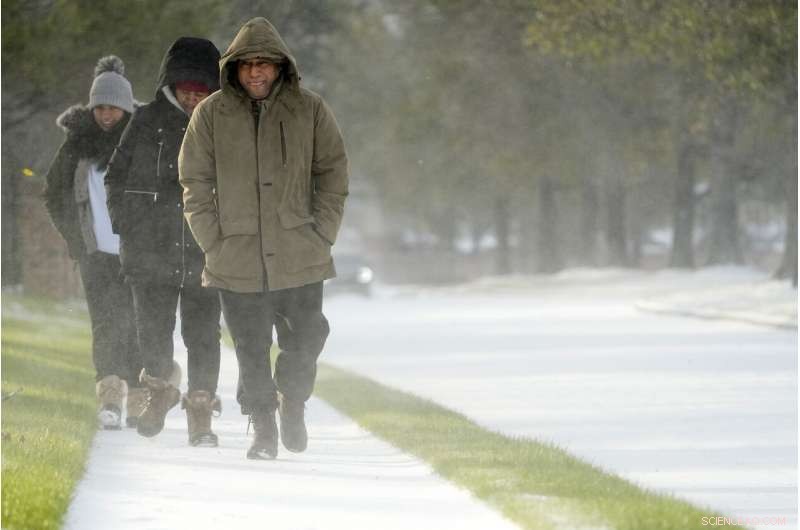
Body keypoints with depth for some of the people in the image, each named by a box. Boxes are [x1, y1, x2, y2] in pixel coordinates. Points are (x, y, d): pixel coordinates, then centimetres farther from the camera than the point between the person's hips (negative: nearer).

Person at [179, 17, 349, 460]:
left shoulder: (310, 110, 1)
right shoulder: (211, 115, 0)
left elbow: (333, 175, 7)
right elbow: (195, 183, 5)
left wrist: (321, 235, -1)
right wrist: (213, 241, -3)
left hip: (300, 256, 0)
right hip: (237, 258, 0)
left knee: (305, 340, 1)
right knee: (251, 351, 3)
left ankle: (293, 401, 29)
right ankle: (263, 429, 15)